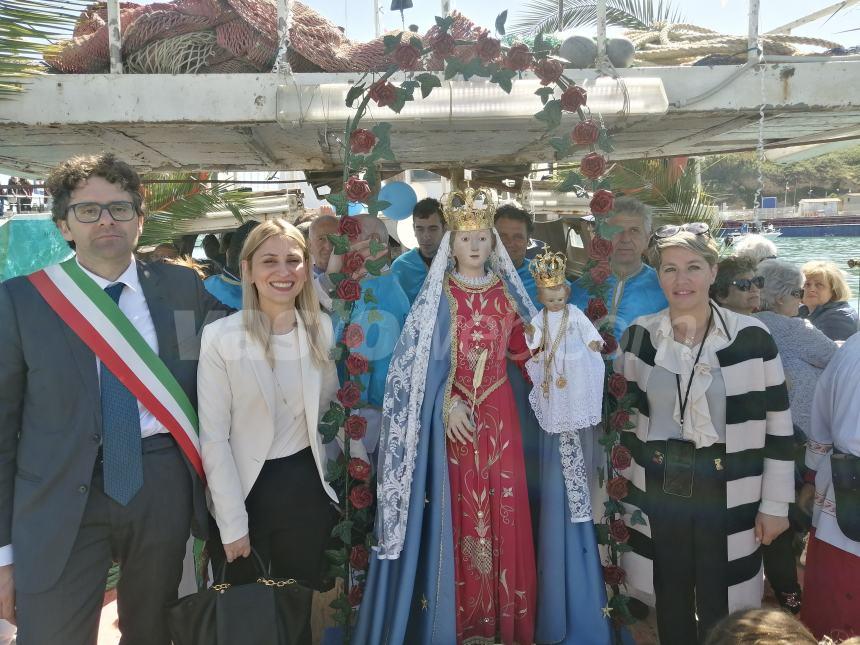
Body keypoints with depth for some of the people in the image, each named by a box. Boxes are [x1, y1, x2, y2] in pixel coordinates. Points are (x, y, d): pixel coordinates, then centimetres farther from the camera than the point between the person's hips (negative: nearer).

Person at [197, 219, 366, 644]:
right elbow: (213, 438, -11)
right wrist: (233, 522, -12)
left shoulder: (323, 330, 0)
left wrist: (357, 459, -1)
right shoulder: (219, 337, -13)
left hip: (306, 487, 3)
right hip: (246, 490, -3)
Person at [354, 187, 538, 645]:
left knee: (502, 505, 4)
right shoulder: (439, 294, -1)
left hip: (497, 410, 3)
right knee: (456, 508, 1)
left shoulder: (506, 291, 9)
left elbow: (521, 349, 13)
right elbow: (419, 358, -6)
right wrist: (447, 403, -15)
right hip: (450, 410, -3)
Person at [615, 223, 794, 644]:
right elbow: (625, 418, 6)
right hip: (657, 493, 2)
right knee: (670, 604, 16)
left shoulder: (752, 338, -8)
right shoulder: (638, 336, -1)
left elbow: (778, 426, -3)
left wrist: (775, 503, -3)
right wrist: (623, 492, 7)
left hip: (729, 495, -2)